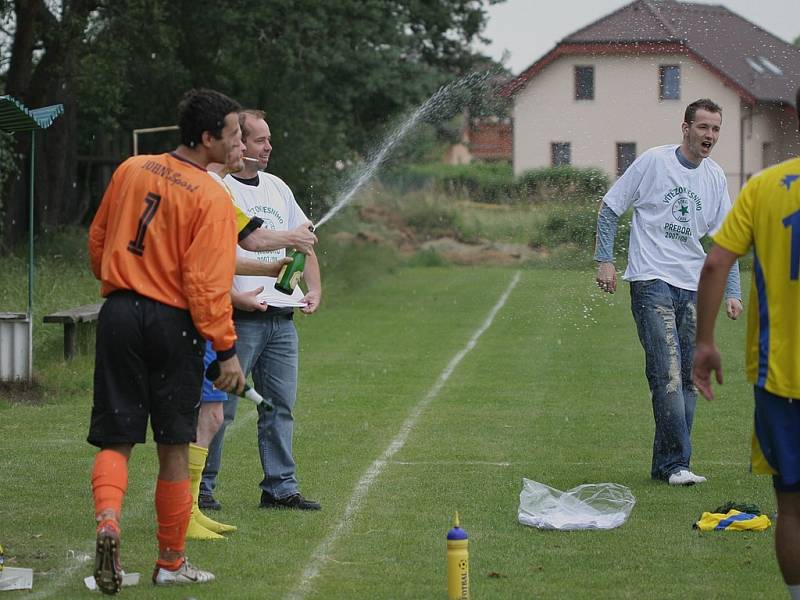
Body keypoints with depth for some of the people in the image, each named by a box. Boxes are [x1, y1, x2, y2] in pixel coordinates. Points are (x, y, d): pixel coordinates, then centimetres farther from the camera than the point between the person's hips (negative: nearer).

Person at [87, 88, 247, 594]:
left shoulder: (132, 170, 5)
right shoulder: (213, 198, -11)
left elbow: (98, 241, 14)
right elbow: (208, 284, -16)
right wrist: (227, 350, -10)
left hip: (120, 314, 4)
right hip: (173, 323, -4)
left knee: (116, 440, 6)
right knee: (174, 448, 9)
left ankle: (108, 519, -23)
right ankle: (172, 563, 19)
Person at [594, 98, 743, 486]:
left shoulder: (715, 177, 11)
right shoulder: (653, 162, -4)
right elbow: (610, 207, 3)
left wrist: (732, 292, 5)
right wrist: (605, 260, -5)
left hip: (693, 288, 6)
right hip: (652, 282, -6)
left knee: (688, 380, 4)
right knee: (667, 374, -15)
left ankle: (667, 464, 11)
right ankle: (676, 464, -15)